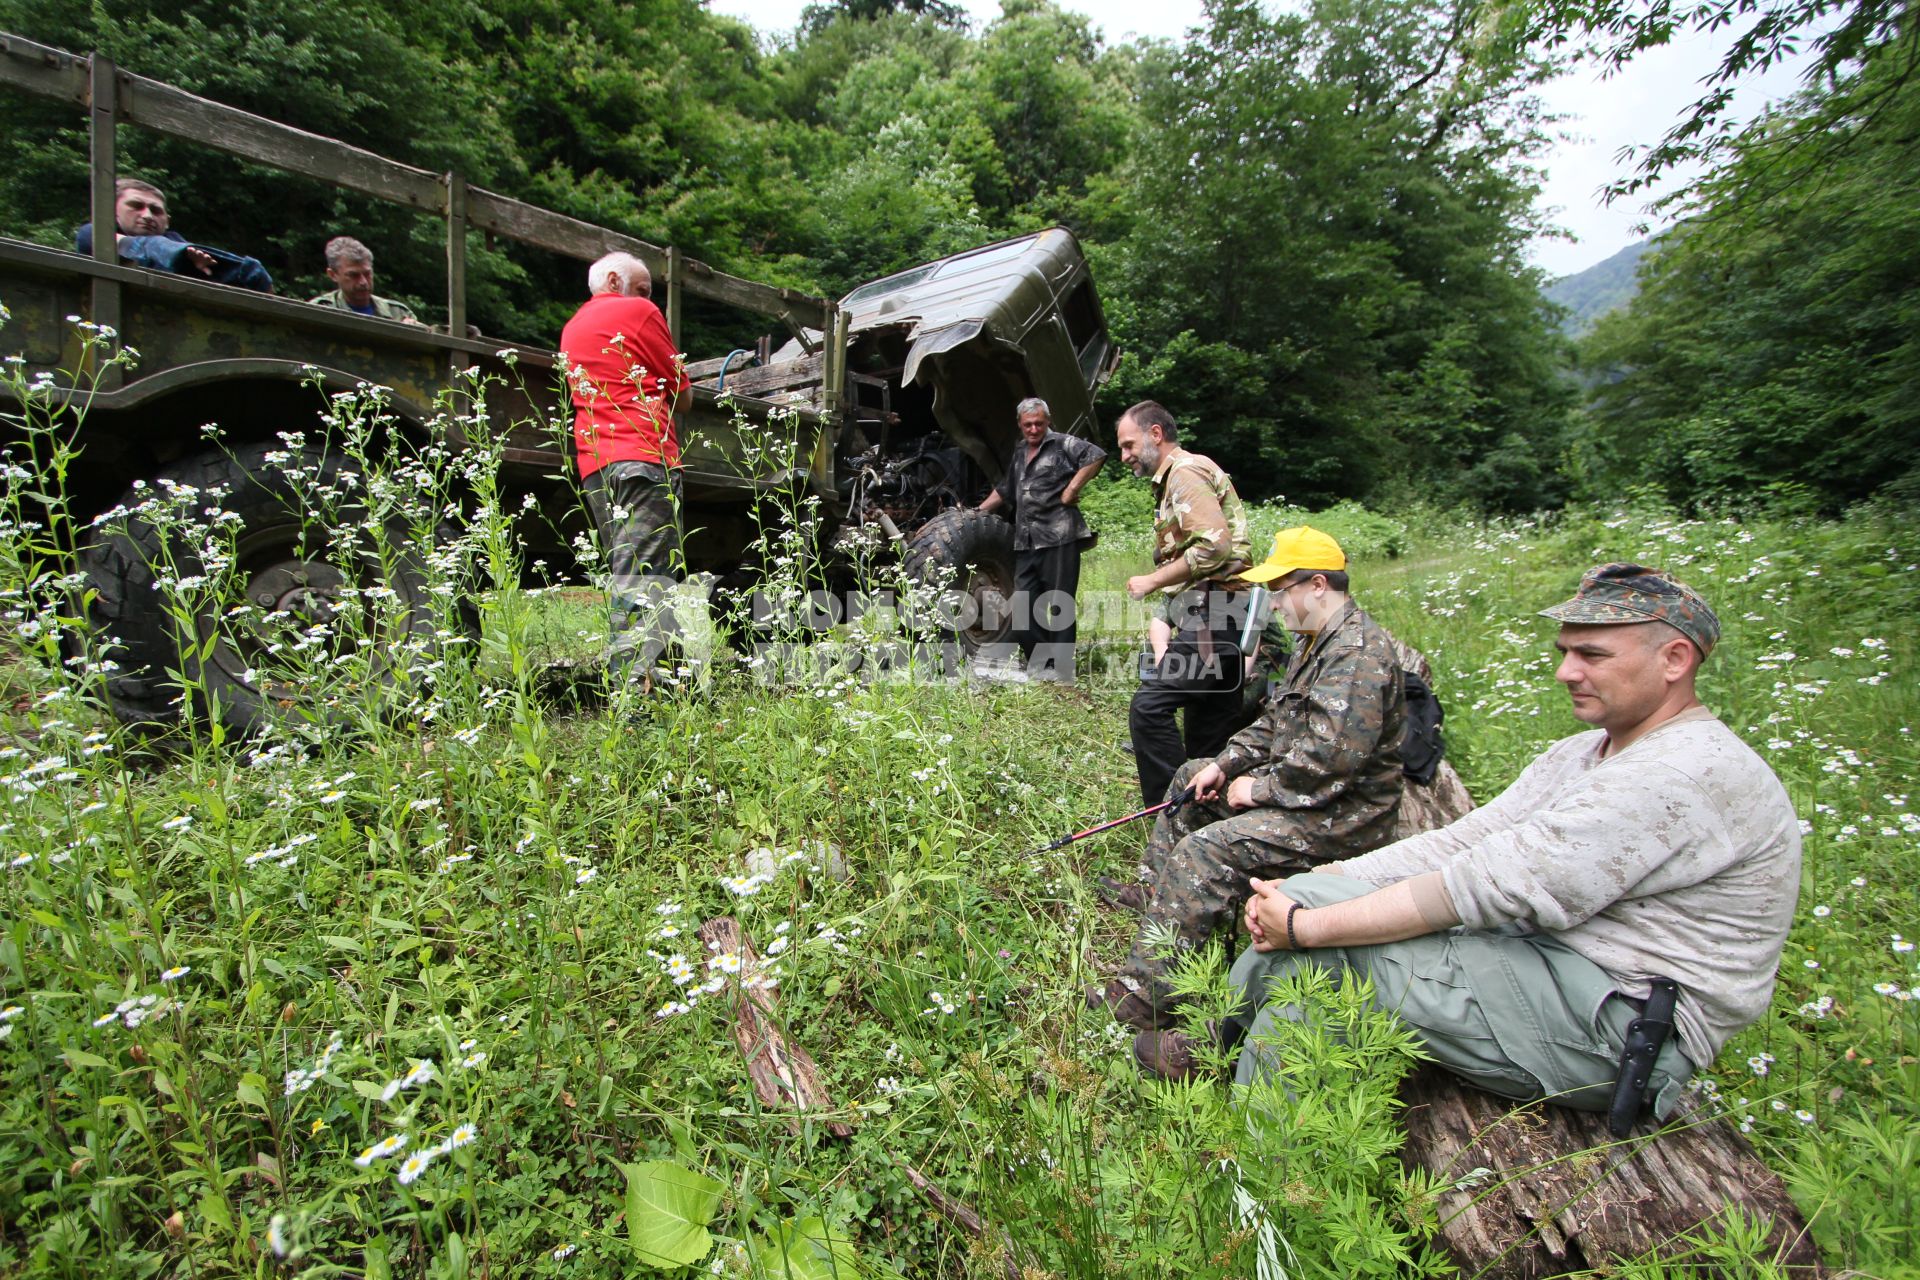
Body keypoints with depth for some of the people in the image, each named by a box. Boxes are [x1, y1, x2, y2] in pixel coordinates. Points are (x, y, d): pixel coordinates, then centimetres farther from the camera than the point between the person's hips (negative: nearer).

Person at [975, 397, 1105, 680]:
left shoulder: (1062, 443, -1)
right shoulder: (1019, 453, 21)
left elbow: (1096, 455, -16)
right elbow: (1005, 490, 33)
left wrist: (1072, 488, -16)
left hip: (1059, 537, -8)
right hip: (1026, 542, 8)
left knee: (1059, 604, -2)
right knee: (1023, 604, 7)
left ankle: (1061, 669, 5)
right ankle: (1038, 665, 18)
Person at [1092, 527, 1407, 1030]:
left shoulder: (1359, 652, -23)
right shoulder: (1316, 641, 11)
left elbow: (1327, 758, -31)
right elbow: (1275, 720, 17)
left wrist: (1259, 789, -18)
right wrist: (1225, 763, 5)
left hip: (1341, 814, -11)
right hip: (1297, 781, 11)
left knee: (1206, 852, -26)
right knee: (1192, 779, 19)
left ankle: (1144, 994, -20)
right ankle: (1156, 890, 29)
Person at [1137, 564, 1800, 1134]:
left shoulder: (1694, 771, -19)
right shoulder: (1583, 754, 12)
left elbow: (1498, 886, -27)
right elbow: (1463, 841, 2)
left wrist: (1310, 924, -25)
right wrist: (1312, 887, -11)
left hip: (1616, 1027, -8)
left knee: (1323, 947, -20)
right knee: (1315, 899, -5)